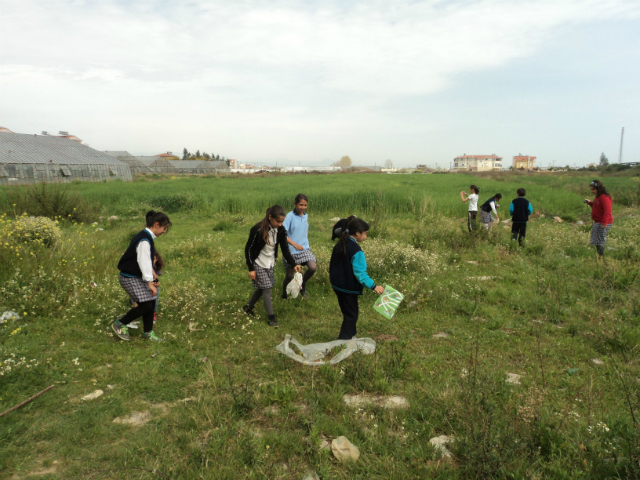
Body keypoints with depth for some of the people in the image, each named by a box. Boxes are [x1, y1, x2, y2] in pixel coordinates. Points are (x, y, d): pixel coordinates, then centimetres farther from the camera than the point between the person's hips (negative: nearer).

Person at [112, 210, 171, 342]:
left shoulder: (147, 237, 9)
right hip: (130, 278, -10)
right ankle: (120, 324, 7)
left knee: (151, 302, 7)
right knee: (146, 305, -12)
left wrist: (151, 272, 25)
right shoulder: (144, 240, -22)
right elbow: (144, 262, -24)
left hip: (138, 277, 10)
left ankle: (148, 332, 21)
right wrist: (150, 283, -23)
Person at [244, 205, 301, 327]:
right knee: (266, 288, -4)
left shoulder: (281, 230, -11)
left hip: (270, 264, 6)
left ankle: (248, 307, 38)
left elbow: (285, 249, -5)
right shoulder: (258, 230, -27)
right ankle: (271, 316, 10)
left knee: (263, 288, 15)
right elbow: (248, 249, -18)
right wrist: (251, 269, -16)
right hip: (258, 264, -6)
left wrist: (294, 264, -17)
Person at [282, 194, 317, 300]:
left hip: (304, 249, 4)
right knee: (289, 276, 6)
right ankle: (284, 296, 32)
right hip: (291, 251, -4)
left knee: (313, 268, -18)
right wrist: (294, 244, -31)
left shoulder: (306, 216, 5)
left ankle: (303, 285, 11)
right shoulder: (290, 216, -14)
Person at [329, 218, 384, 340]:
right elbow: (360, 273, -25)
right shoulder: (356, 251, -21)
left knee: (348, 313, 22)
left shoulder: (339, 245, 6)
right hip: (349, 288, -9)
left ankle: (350, 334, 36)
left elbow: (333, 266, 14)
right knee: (351, 315, 5)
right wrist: (373, 286, -24)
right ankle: (343, 340, 7)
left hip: (337, 286, 9)